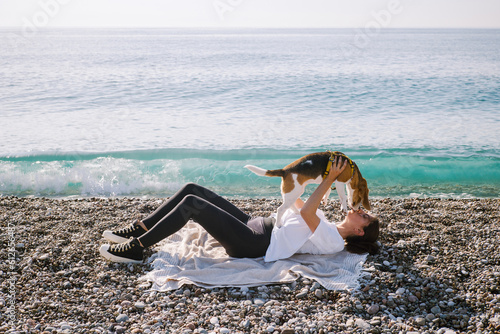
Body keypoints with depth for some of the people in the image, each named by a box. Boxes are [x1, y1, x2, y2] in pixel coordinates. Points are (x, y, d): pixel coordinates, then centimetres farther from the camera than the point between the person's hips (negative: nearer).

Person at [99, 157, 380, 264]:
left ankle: (136, 248, -12)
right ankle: (139, 230, 7)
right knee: (193, 189, 0)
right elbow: (301, 205, 31)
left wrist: (329, 180, -19)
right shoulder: (327, 226, 20)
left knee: (192, 203, -20)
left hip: (253, 244, -10)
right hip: (256, 225, 10)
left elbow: (306, 212, -23)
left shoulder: (334, 241, -8)